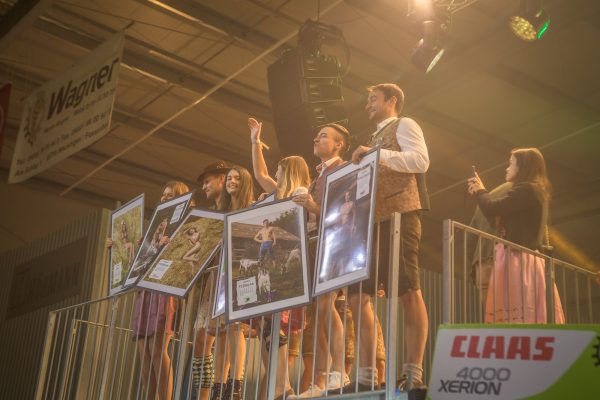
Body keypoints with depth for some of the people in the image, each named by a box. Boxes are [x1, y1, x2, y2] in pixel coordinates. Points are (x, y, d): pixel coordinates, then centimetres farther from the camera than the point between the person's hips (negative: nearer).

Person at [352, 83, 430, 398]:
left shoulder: (404, 125, 7)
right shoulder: (376, 138, 30)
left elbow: (420, 160, -11)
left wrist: (376, 155, -14)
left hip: (399, 214, -9)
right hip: (372, 218, 9)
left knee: (408, 290, -12)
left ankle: (414, 373, -13)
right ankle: (366, 373, 3)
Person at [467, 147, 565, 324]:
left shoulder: (525, 190, -9)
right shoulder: (536, 192, 21)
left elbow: (491, 210, -15)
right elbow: (502, 212, 23)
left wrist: (480, 190, 4)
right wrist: (481, 192, 21)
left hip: (517, 259, -10)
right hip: (529, 260, 10)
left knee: (516, 317, -14)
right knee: (531, 320, 4)